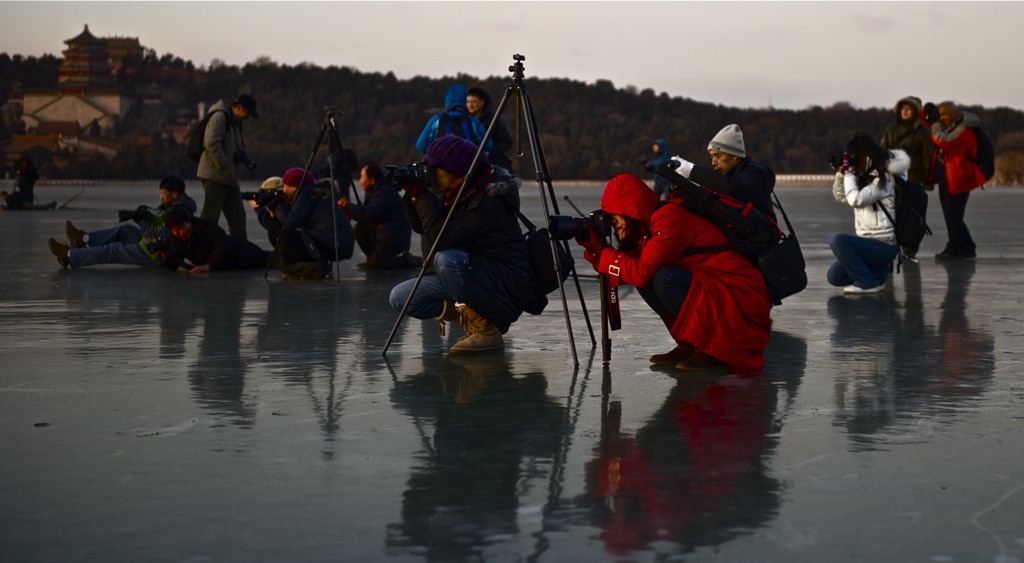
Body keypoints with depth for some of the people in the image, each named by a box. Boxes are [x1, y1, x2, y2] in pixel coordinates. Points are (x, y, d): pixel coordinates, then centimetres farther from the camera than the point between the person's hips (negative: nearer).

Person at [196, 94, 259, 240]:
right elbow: (211, 144, -21)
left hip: (229, 178, 10)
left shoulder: (235, 122, 18)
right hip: (215, 175, -10)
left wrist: (246, 159, 5)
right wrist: (224, 167, -20)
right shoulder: (219, 117, -12)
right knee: (210, 216, -9)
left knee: (237, 215, 10)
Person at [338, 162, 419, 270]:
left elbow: (369, 214, -25)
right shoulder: (372, 191, 13)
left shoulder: (386, 192, -18)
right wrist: (349, 209, -4)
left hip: (395, 238, -10)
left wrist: (347, 206, -13)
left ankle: (406, 260, -2)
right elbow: (366, 213, 16)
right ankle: (373, 258, 8)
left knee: (375, 265, -20)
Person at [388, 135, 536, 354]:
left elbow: (442, 239, -30)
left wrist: (421, 195, -23)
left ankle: (486, 331, -20)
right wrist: (413, 194, -6)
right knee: (400, 297, -2)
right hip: (476, 274, 8)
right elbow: (421, 227, 10)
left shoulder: (489, 201, -24)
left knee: (445, 259, -33)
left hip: (507, 284, -8)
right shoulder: (454, 195, 2)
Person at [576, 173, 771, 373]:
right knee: (644, 280, 1)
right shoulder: (647, 227, 11)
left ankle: (714, 350, -12)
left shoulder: (670, 217, -17)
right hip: (706, 289, 9)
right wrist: (593, 247, -1)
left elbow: (642, 272, -23)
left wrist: (602, 251, -11)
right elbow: (622, 275, 9)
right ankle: (687, 345, 7)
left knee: (665, 279, -28)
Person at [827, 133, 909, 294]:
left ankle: (868, 282, -17)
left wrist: (849, 173, -14)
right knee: (834, 277, 3)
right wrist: (841, 173, 2)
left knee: (837, 240, -28)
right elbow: (840, 196, 17)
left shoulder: (884, 178, -16)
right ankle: (878, 270, 16)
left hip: (884, 245, -9)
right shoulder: (865, 176, 11)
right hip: (869, 242, 9)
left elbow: (855, 199, -25)